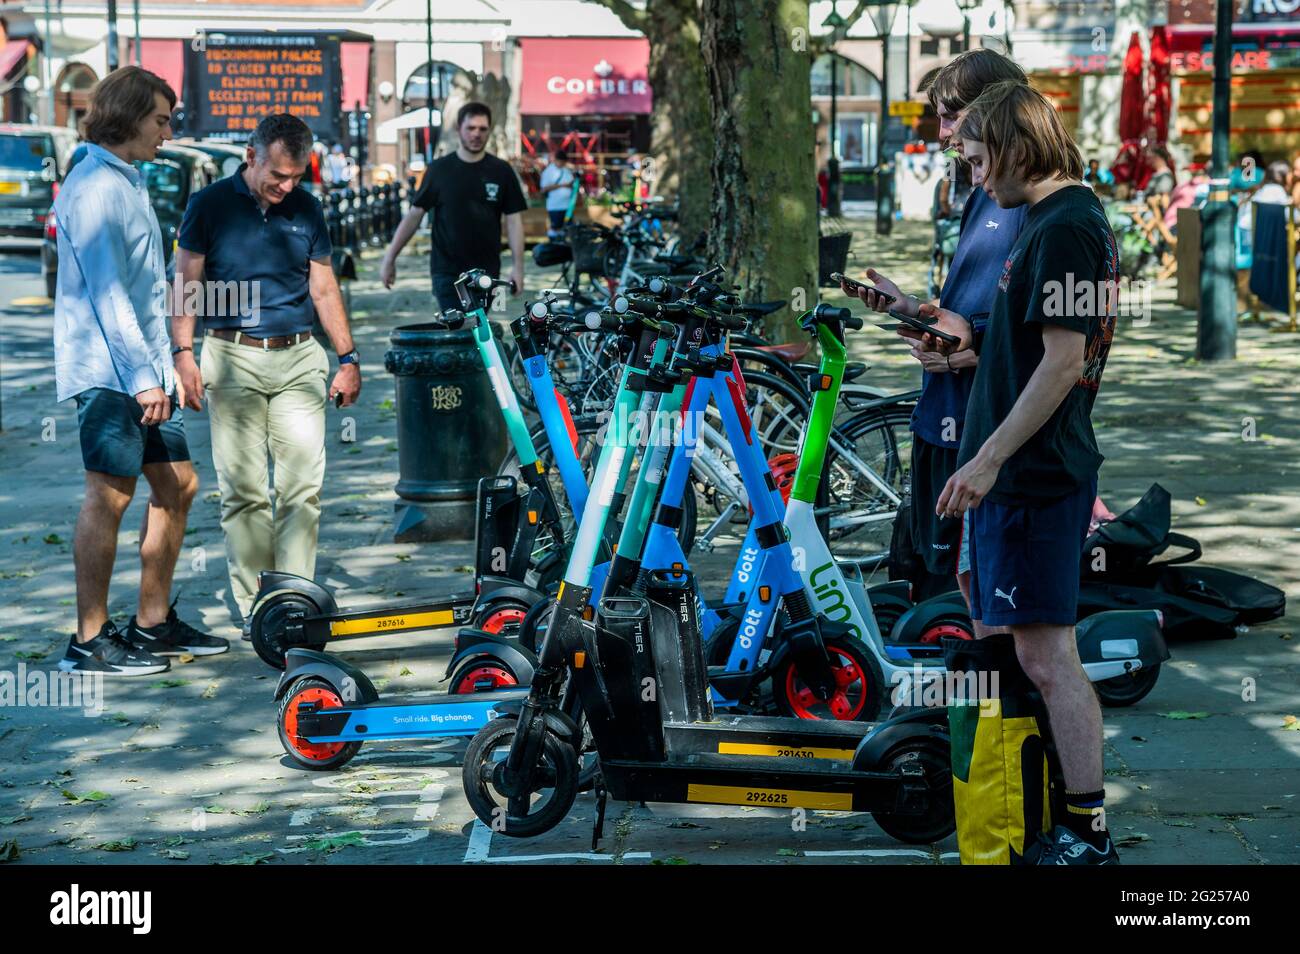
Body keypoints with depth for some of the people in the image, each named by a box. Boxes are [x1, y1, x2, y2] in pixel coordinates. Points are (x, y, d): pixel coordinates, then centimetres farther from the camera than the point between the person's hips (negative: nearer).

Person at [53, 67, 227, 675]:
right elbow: (107, 293, -19)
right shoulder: (95, 187, -12)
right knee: (111, 495, -9)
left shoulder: (128, 182, 20)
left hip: (143, 369, 10)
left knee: (177, 485, 11)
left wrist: (162, 369, 21)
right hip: (108, 371, -10)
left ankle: (153, 624, 19)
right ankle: (89, 641, -4)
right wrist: (142, 377, -23)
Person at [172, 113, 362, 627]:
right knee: (244, 489, -3)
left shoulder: (307, 208, 11)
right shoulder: (211, 204, 3)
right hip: (233, 358, -2)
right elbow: (187, 284, 4)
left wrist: (348, 357, 12)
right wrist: (184, 354, -6)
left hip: (299, 358, 2)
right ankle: (254, 608, 3)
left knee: (302, 486, -5)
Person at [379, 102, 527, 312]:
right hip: (447, 270, -1)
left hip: (486, 270, 1)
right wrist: (389, 258, 2)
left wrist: (517, 266, -5)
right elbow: (415, 214, 6)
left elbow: (513, 221, 3)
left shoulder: (501, 171, 4)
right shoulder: (440, 169, 3)